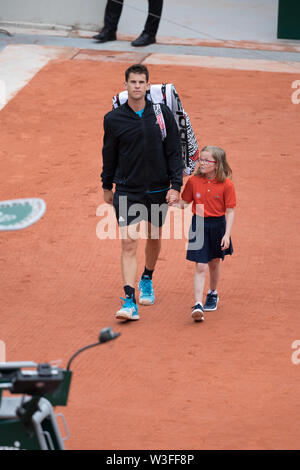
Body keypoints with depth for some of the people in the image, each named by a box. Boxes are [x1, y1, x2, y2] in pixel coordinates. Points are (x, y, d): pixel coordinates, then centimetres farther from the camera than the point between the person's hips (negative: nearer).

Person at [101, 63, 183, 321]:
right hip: (126, 190, -2)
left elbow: (175, 151, -1)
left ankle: (147, 280, 45)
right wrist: (107, 186, 16)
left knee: (154, 238, 18)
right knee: (129, 242, -13)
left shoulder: (162, 113, -4)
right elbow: (109, 154, 8)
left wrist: (175, 185, -7)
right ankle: (130, 301, -15)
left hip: (158, 189, 2)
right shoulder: (114, 119, -5)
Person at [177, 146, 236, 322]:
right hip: (198, 225, 0)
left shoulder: (226, 184, -10)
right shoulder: (193, 181, -3)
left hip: (217, 225, 0)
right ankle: (198, 305, -12)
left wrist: (227, 234, -12)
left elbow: (230, 211, -7)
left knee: (214, 262, 19)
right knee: (200, 267, -7)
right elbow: (184, 202, 6)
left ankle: (213, 294, 43)